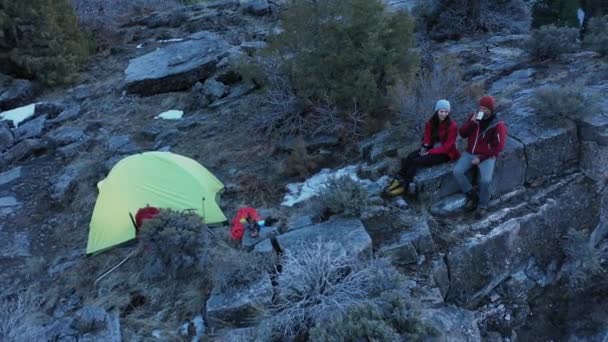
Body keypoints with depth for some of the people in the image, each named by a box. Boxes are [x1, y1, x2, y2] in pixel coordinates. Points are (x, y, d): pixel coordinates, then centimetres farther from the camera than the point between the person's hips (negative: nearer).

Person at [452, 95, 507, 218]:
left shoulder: (498, 125, -12)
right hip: (470, 153, 4)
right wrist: (471, 122, -16)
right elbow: (462, 134, 2)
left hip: (487, 156, -4)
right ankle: (472, 196, -1)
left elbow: (498, 147, -13)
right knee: (457, 171, -19)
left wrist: (481, 158, -17)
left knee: (485, 180, -27)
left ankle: (482, 205, -2)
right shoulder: (474, 116, 2)